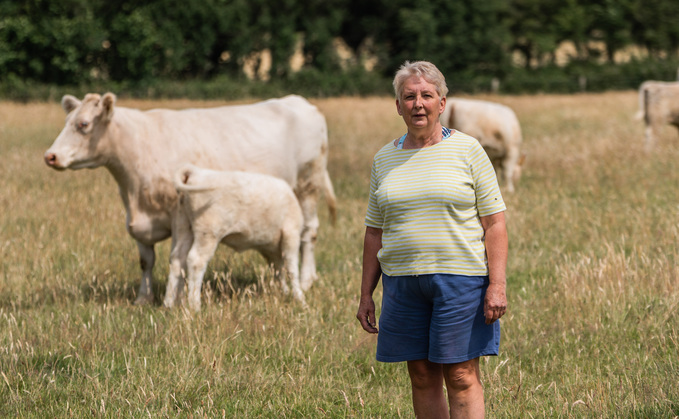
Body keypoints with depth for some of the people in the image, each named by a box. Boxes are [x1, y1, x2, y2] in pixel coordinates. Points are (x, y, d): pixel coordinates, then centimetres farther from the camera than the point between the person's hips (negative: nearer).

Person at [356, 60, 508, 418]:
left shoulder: (467, 150, 0)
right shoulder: (384, 159, 11)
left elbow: (494, 222, -3)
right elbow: (374, 232, 15)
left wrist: (497, 284, -11)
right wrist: (366, 294, 11)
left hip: (459, 278, -4)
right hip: (402, 281, 4)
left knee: (461, 377, -6)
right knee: (422, 377, 5)